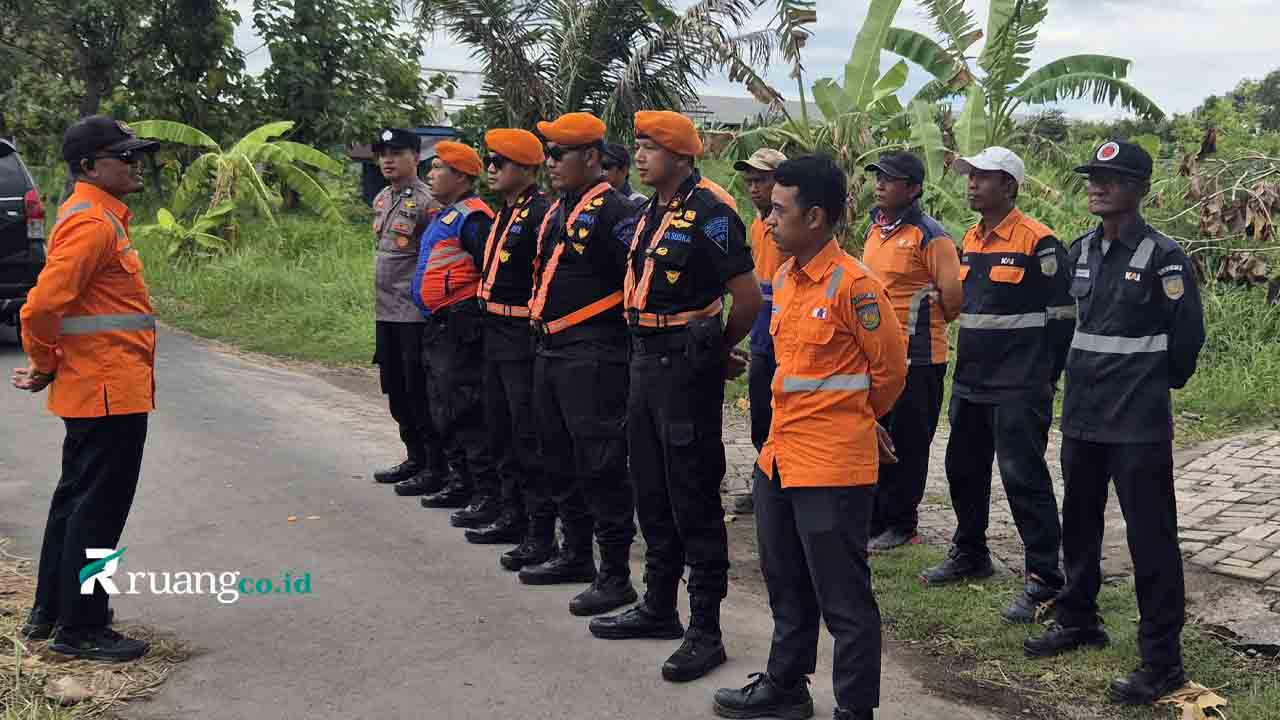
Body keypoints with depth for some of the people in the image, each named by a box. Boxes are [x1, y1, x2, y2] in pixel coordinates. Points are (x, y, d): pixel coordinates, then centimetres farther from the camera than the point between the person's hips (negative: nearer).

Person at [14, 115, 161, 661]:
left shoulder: (100, 217, 16)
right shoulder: (91, 223, -17)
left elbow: (51, 302, 23)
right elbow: (42, 305, -25)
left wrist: (48, 365, 16)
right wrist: (47, 366, -10)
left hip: (95, 391, 11)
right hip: (109, 392, -11)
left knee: (76, 501, 18)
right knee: (99, 510, -3)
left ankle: (50, 612, 30)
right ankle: (80, 630, 6)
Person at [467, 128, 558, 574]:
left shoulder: (541, 214, -15)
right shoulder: (505, 213, 15)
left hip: (525, 339, -10)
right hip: (496, 336, 10)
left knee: (530, 436, -5)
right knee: (500, 432, 16)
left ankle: (541, 533, 1)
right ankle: (514, 516, 28)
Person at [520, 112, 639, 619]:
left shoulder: (611, 211, -13)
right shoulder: (557, 212, 16)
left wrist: (610, 332, -13)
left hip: (593, 354, -10)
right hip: (551, 350, 10)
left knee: (600, 464, -7)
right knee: (559, 459, 18)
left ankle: (615, 575, 0)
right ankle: (575, 555, 32)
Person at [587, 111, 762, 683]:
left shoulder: (709, 211, -15)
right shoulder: (651, 212, 12)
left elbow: (748, 298, -16)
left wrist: (718, 353, -1)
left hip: (686, 363, -9)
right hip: (646, 358, 9)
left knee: (693, 499, -3)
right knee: (651, 490, 17)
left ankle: (705, 631, 6)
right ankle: (659, 606, 31)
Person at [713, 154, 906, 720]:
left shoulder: (853, 285, -17)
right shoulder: (784, 279, 9)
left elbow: (889, 369, -7)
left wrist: (851, 420, 8)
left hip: (833, 466, -9)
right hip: (779, 456, 9)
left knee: (843, 599, 2)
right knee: (786, 584, 22)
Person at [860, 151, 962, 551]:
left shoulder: (930, 236, -14)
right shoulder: (875, 228, 11)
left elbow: (953, 300, -15)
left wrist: (922, 324, -1)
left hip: (915, 357, -8)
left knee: (906, 445, 3)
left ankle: (901, 526, 15)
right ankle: (873, 519, 27)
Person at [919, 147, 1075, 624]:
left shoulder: (1037, 242, -13)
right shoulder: (971, 240, 11)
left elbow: (1062, 315, -11)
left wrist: (1043, 377, -7)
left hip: (1017, 388, -8)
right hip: (970, 382, 9)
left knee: (1024, 480, -6)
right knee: (963, 469, 18)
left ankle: (1044, 580, 2)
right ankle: (970, 555, 36)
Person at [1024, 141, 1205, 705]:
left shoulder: (1161, 257, -11)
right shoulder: (1081, 251, 8)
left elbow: (1188, 336, -7)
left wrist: (1157, 383, 5)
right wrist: (1087, 378, 16)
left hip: (1139, 424, -7)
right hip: (1082, 415, 7)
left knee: (1150, 538, -2)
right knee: (1079, 524, 19)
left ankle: (1162, 659, 6)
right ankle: (1079, 619, 37)